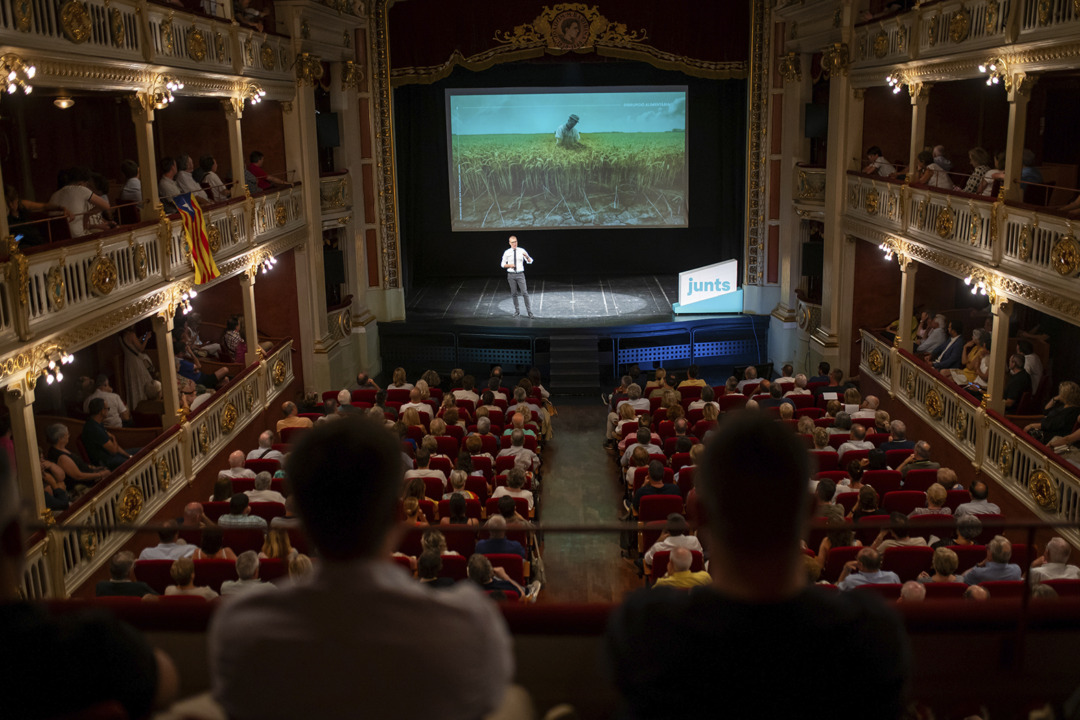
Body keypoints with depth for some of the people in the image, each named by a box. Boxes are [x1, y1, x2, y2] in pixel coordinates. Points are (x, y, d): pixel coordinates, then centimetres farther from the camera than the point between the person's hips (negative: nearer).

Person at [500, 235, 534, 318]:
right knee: (514, 293, 7)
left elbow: (530, 262, 1)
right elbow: (503, 264, 9)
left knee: (525, 293, -8)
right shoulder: (507, 252, 2)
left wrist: (526, 256, -20)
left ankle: (529, 311, -4)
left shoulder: (522, 251, 0)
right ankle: (516, 311, 19)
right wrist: (509, 265, -11)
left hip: (520, 274, -1)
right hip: (511, 275, 1)